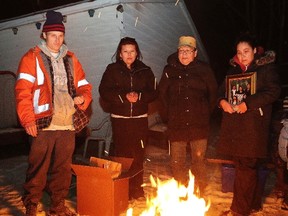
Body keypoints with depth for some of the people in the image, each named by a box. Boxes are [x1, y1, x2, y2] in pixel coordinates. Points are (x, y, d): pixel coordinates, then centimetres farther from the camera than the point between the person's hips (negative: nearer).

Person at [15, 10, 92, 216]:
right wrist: (27, 119, -14)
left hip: (67, 125, 5)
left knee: (63, 169, 13)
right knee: (38, 169, 1)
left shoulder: (70, 59, 14)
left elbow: (84, 86, 17)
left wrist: (83, 98, -6)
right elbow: (23, 91, -7)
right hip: (43, 124, -4)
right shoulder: (32, 58, 0)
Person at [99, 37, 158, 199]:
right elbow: (104, 92, -3)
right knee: (122, 154, 0)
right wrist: (123, 97, -15)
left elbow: (153, 93, 6)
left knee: (138, 155, 4)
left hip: (140, 119, 2)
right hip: (120, 119, -1)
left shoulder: (145, 71, 9)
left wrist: (139, 96, -13)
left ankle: (137, 188, 19)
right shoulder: (112, 70, 4)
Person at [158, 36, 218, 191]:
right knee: (177, 162, 8)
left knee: (199, 161, 7)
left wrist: (206, 113, 8)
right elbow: (162, 93, 16)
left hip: (199, 124, -1)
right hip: (176, 124, 1)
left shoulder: (204, 70, 0)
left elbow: (213, 93, 10)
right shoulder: (170, 70, 4)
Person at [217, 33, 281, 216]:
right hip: (234, 125, 6)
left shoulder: (266, 68, 1)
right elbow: (222, 89, 19)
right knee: (249, 168, 15)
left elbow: (273, 91, -11)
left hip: (254, 126, -5)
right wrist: (222, 101, -3)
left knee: (245, 168, -5)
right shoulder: (234, 70, 18)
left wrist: (248, 103, -19)